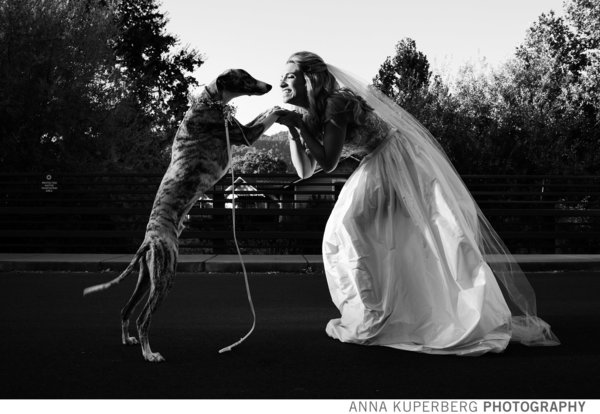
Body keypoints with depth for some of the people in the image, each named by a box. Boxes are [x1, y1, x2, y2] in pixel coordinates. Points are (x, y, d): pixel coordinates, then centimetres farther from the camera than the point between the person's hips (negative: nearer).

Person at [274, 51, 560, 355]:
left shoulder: (337, 103, -21)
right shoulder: (310, 114, 6)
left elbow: (328, 162, -24)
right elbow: (305, 170, 2)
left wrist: (300, 124, -21)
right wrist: (293, 129, -7)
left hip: (397, 164, -10)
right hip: (379, 168, 10)